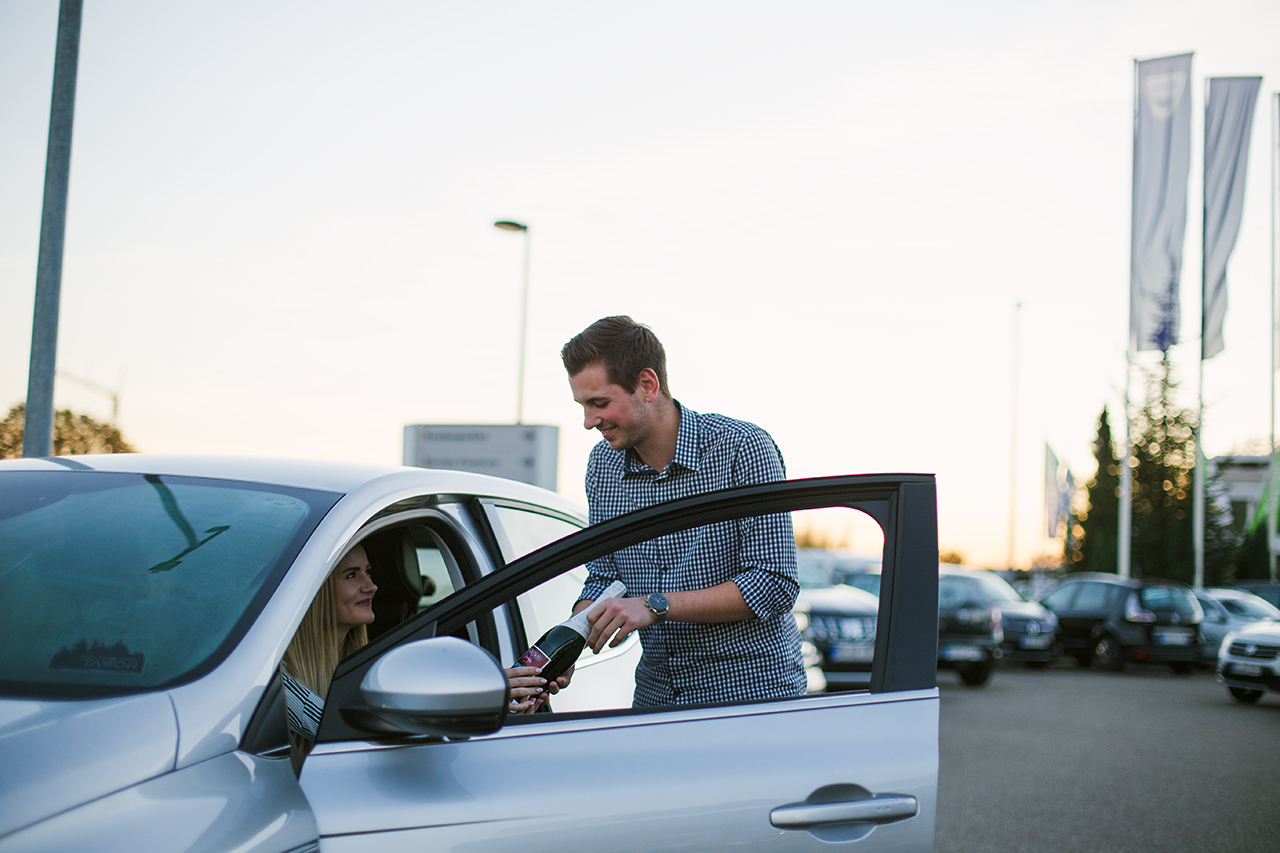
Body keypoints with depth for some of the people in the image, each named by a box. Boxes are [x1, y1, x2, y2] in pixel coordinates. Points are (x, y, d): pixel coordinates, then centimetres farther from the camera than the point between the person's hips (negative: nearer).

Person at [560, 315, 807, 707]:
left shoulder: (743, 447, -15)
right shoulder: (604, 463, 3)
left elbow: (774, 585, -19)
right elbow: (603, 579, 9)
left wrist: (656, 605, -23)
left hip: (754, 691, -4)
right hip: (655, 696, 5)